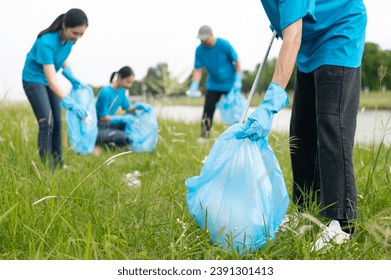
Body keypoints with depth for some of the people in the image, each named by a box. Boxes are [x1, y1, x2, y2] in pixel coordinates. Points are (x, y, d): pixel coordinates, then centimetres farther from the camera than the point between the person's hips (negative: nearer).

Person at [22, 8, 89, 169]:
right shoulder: (46, 43, -35)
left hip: (50, 80, 7)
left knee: (57, 123, 8)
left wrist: (73, 79, -4)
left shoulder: (70, 39, -13)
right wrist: (71, 104, -49)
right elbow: (52, 82, -40)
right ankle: (47, 167, -12)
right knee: (47, 122, -16)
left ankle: (58, 164, 18)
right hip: (34, 79, -7)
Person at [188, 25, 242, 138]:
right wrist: (194, 87, -20)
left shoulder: (224, 45, -18)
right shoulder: (199, 50, -9)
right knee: (208, 109, -5)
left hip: (230, 84, -3)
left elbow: (237, 61, -9)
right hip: (213, 85, 3)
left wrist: (238, 81, -14)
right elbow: (198, 69, -7)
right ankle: (205, 134, -1)